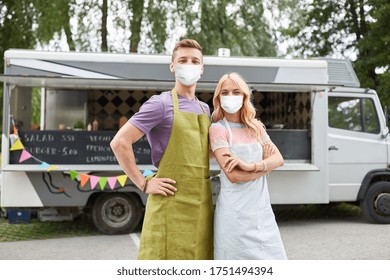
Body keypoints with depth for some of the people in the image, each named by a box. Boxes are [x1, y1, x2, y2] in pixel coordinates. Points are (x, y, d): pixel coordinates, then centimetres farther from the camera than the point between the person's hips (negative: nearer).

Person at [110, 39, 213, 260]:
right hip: (171, 202, -7)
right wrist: (144, 184, -12)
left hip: (201, 203, 7)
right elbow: (120, 143, -13)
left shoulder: (205, 109, 15)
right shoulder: (161, 104, -7)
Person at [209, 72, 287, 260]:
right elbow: (233, 176, -15)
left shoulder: (256, 127, 12)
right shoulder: (218, 129, -6)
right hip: (235, 213, -5)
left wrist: (250, 166, -17)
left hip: (262, 209, 5)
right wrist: (266, 165, -4)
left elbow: (279, 159, 0)